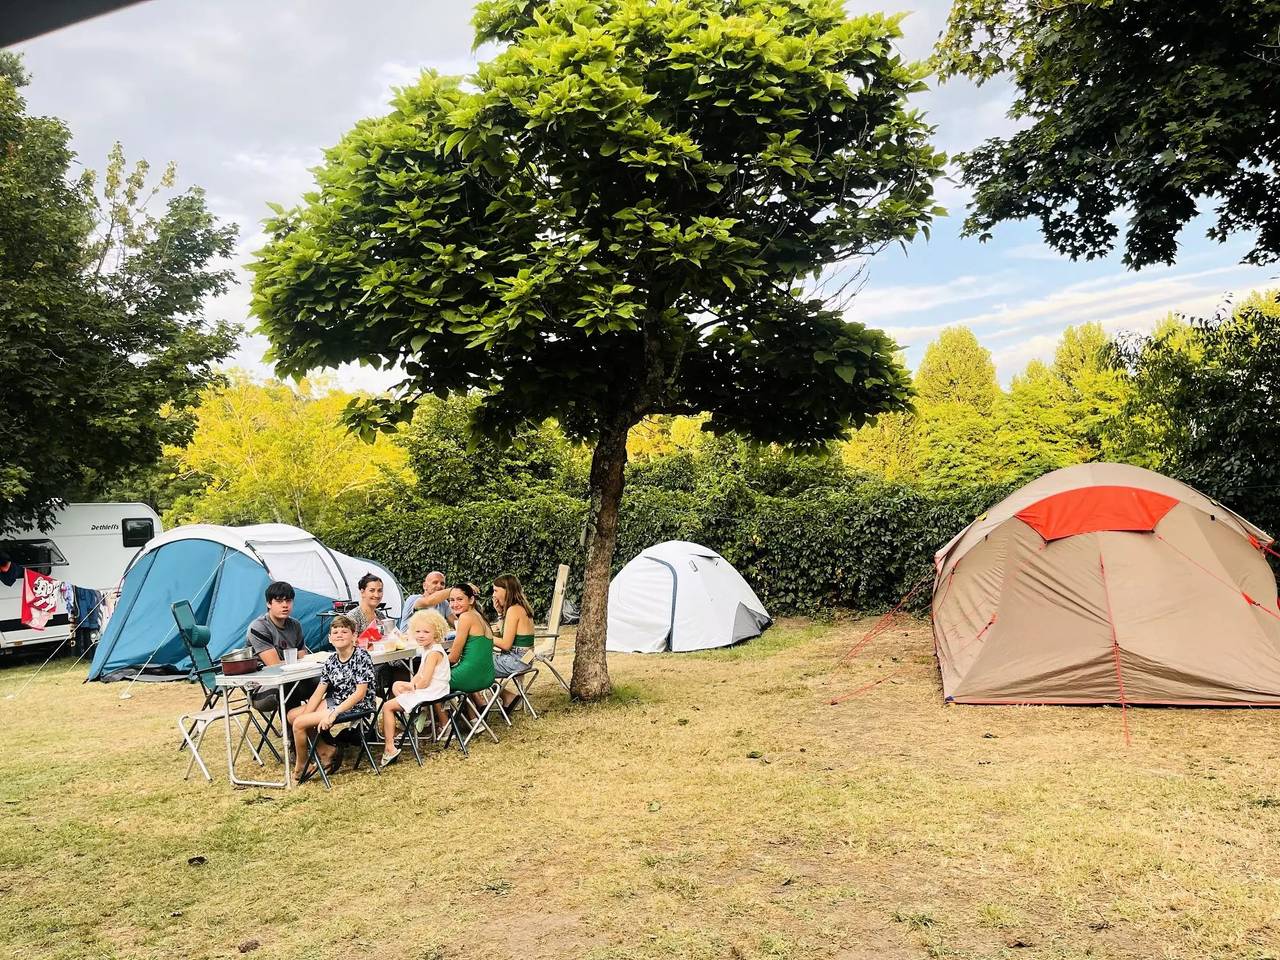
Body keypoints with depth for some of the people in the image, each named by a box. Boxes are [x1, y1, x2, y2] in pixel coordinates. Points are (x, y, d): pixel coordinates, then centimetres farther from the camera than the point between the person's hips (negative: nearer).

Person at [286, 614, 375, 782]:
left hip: (355, 706, -8)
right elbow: (318, 693, 3)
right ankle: (327, 751, 13)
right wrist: (304, 715, -10)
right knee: (292, 715, 12)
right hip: (335, 702, 8)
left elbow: (360, 693, -21)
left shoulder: (361, 657, -17)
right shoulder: (331, 661, 4)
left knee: (299, 723, -13)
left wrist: (334, 713, -25)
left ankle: (300, 767, 10)